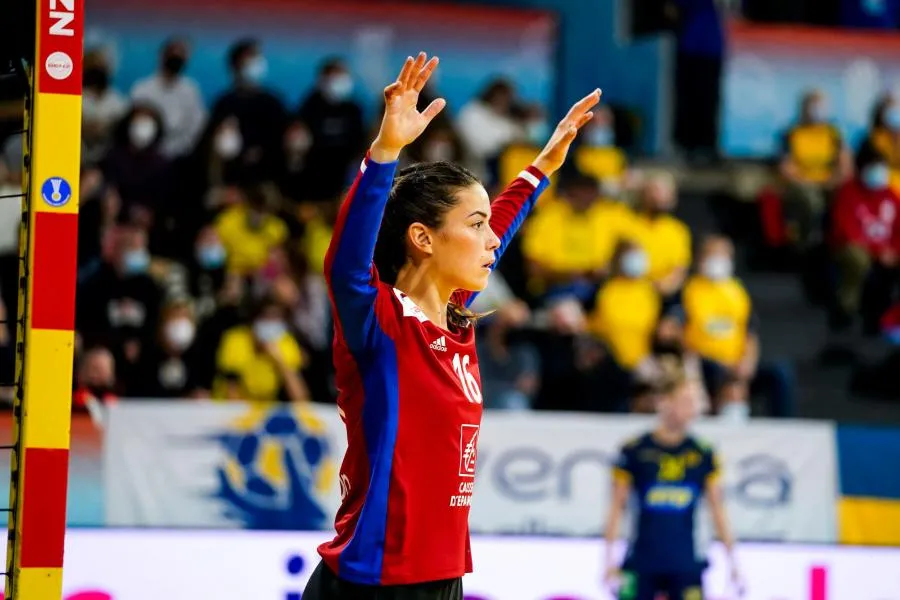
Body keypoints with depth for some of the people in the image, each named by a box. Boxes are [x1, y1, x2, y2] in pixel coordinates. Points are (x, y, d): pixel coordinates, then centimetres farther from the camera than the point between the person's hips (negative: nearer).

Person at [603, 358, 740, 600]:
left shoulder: (703, 454, 3)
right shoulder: (634, 451, -5)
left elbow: (717, 508, 7)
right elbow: (618, 506, -1)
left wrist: (732, 561, 6)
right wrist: (609, 560, -4)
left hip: (686, 565, 2)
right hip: (641, 565, -2)